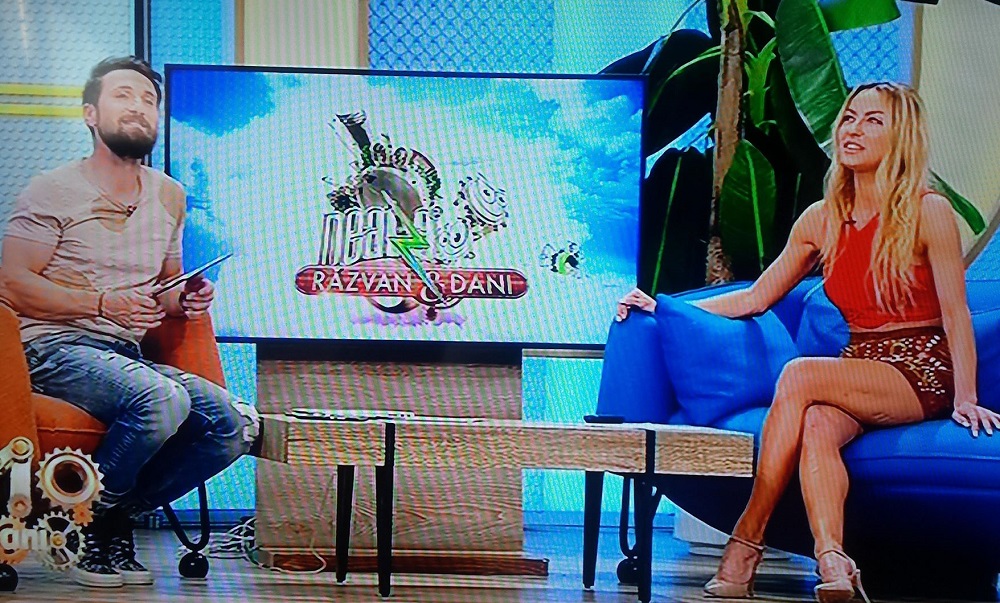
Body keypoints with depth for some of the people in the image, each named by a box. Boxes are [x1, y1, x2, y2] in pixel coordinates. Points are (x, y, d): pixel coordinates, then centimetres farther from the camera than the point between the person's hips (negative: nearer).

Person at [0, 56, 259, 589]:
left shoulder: (170, 197, 18)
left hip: (127, 355, 6)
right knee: (162, 399, -35)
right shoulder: (52, 192, -1)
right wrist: (104, 303, -17)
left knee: (234, 424, -18)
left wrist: (185, 300, 4)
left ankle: (114, 516, -4)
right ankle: (86, 518, -13)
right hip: (54, 348, -6)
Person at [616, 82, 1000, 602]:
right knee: (816, 427, -32)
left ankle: (747, 541, -27)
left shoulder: (928, 212, -4)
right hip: (858, 371, 4)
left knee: (798, 375, -30)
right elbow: (756, 298, 15)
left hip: (922, 374, -4)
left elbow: (955, 313, -5)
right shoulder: (821, 220, 11)